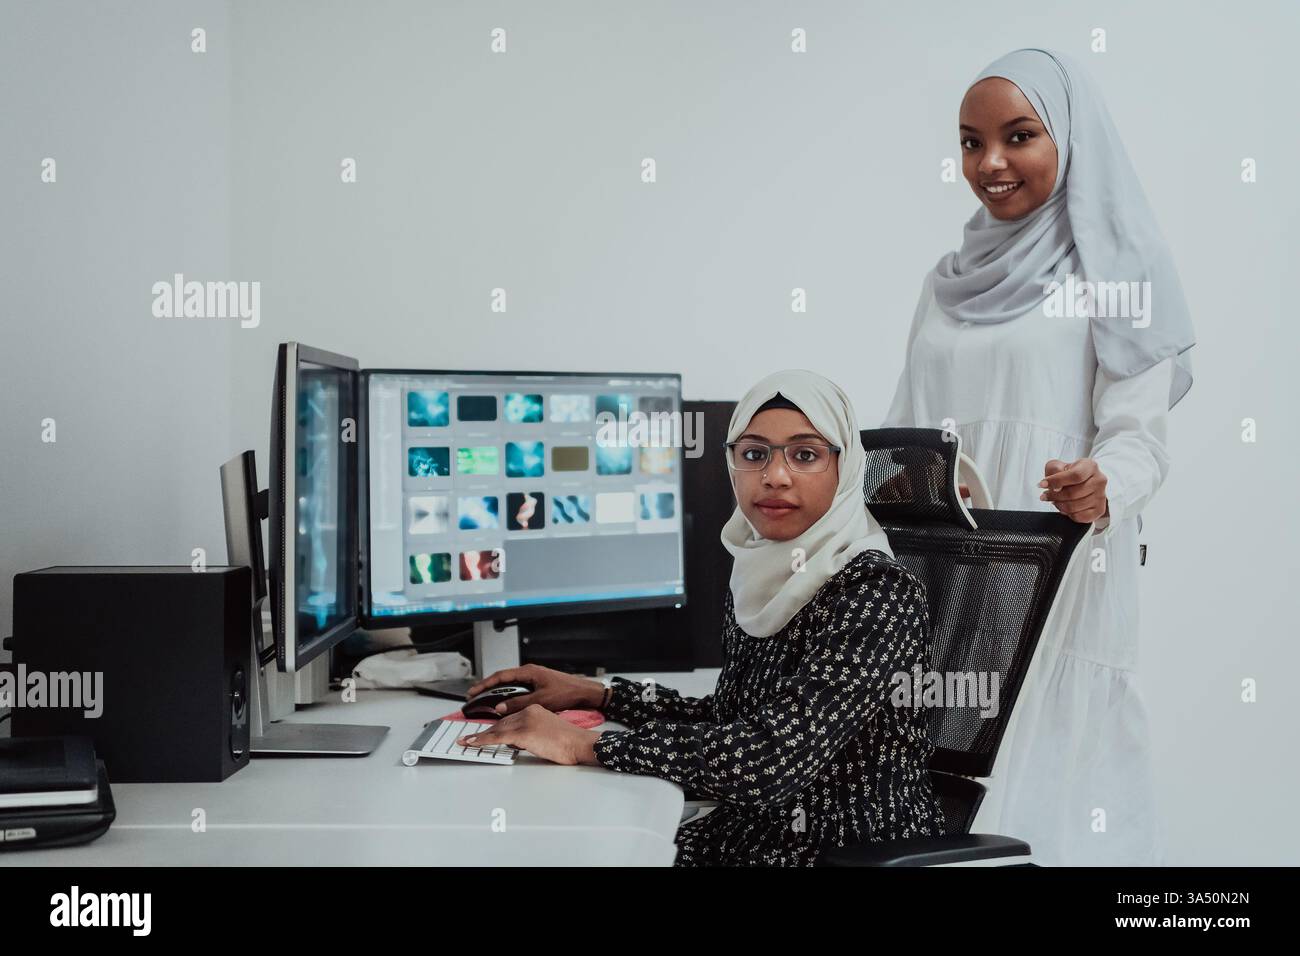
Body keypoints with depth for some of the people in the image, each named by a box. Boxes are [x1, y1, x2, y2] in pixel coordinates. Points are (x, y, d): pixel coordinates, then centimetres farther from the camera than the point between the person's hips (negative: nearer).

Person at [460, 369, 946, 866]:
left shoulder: (878, 592, -20)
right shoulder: (757, 578, 4)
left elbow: (773, 756, -29)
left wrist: (583, 743, -22)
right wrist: (594, 694, 7)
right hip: (751, 833, 7)